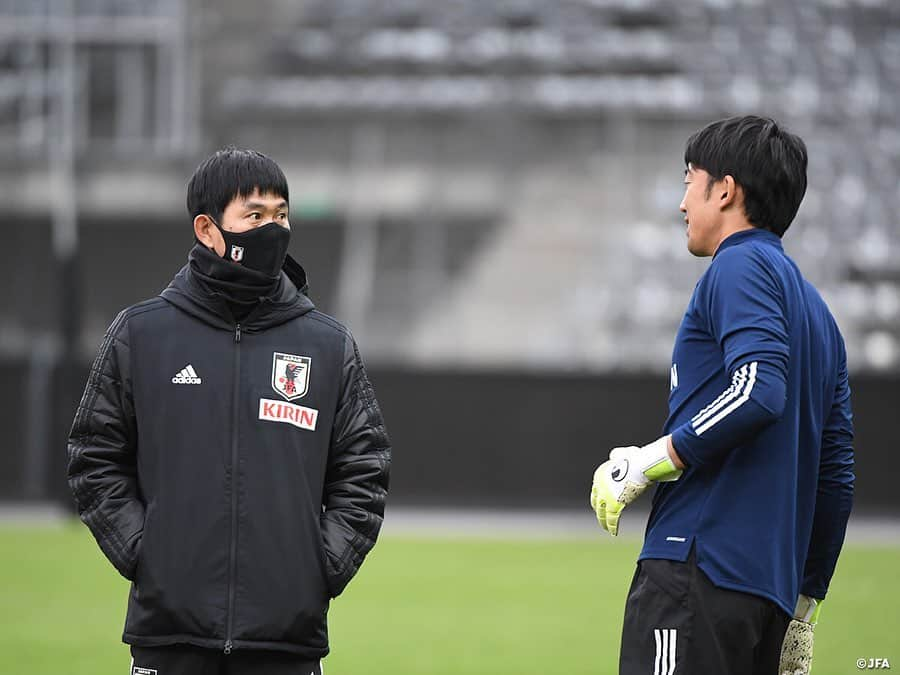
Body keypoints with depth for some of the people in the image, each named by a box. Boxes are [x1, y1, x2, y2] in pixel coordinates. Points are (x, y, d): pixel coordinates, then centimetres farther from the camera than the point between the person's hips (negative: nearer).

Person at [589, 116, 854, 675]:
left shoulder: (741, 266, -3)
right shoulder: (815, 308, 25)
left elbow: (759, 390, -21)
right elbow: (836, 477, 24)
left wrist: (652, 461, -13)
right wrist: (804, 606, 26)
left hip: (698, 570, -9)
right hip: (773, 588, 9)